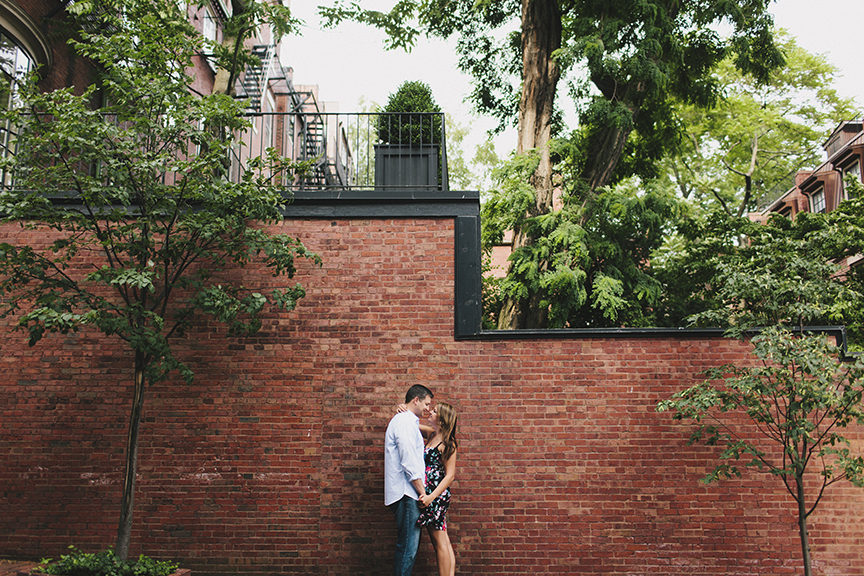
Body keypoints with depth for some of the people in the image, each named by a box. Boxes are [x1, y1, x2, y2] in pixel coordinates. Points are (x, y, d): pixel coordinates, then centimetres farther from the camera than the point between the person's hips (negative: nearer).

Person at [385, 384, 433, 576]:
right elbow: (409, 463, -17)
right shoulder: (405, 422, -11)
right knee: (408, 547, -11)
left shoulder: (408, 422, 23)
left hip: (408, 494, 11)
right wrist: (422, 492, -13)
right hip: (406, 494, -11)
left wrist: (422, 492, 21)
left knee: (410, 545, 11)